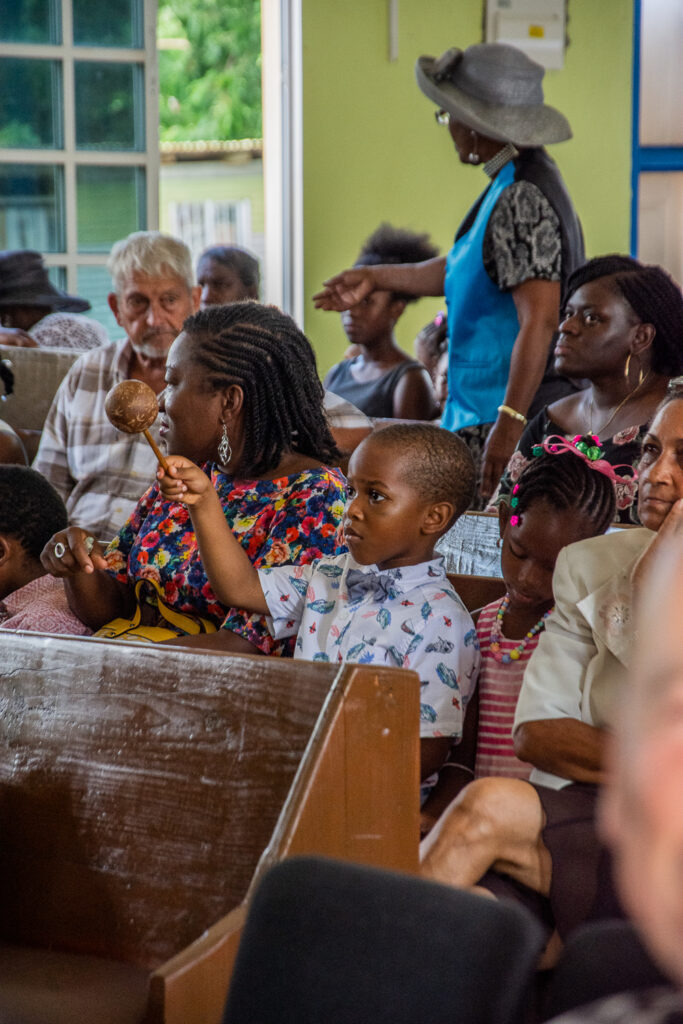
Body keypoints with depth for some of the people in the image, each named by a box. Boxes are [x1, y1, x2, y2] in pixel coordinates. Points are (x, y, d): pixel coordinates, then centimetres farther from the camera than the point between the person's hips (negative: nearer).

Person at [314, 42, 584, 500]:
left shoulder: (520, 200, -18)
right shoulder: (515, 187, 14)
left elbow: (539, 320, -25)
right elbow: (466, 268, 28)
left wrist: (510, 423, -28)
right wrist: (376, 277, 37)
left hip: (517, 414, -10)